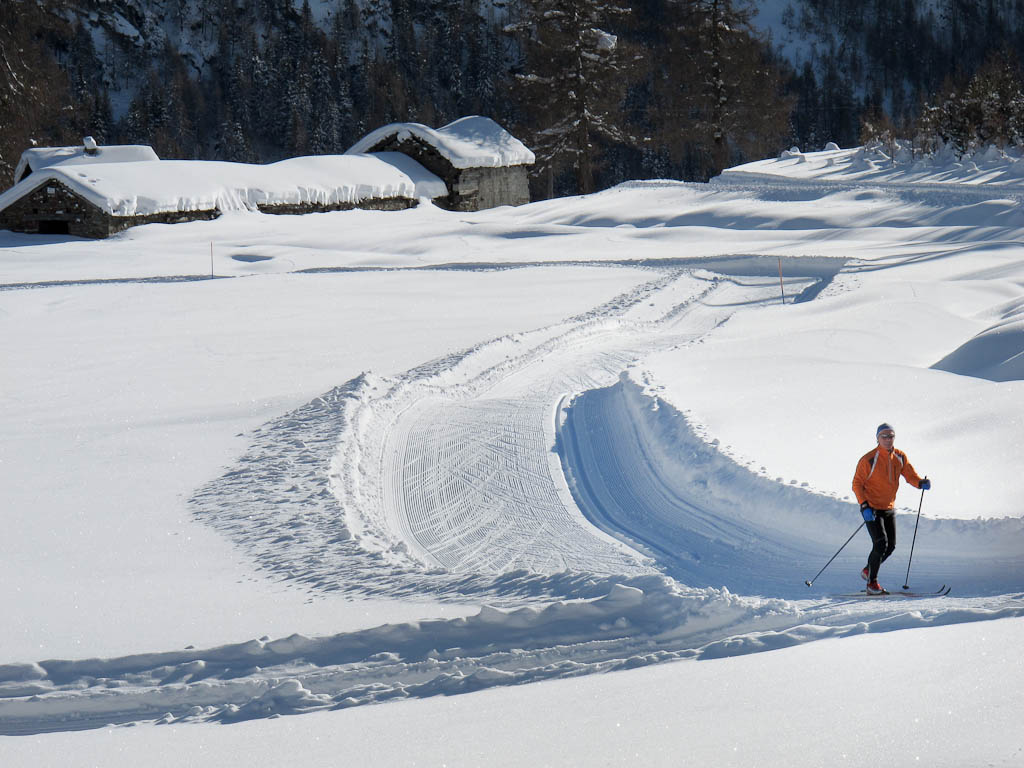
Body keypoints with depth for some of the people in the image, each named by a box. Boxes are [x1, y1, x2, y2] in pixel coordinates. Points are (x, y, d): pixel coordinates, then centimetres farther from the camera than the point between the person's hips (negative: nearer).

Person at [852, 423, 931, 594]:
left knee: (891, 546, 8)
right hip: (871, 509, -6)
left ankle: (868, 571, 30)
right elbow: (857, 484, -14)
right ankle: (872, 583, -6)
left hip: (889, 508, 6)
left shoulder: (900, 457, 0)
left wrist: (921, 483, -22)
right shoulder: (868, 459, -17)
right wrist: (864, 506, -24)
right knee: (880, 543, -17)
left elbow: (910, 475, 2)